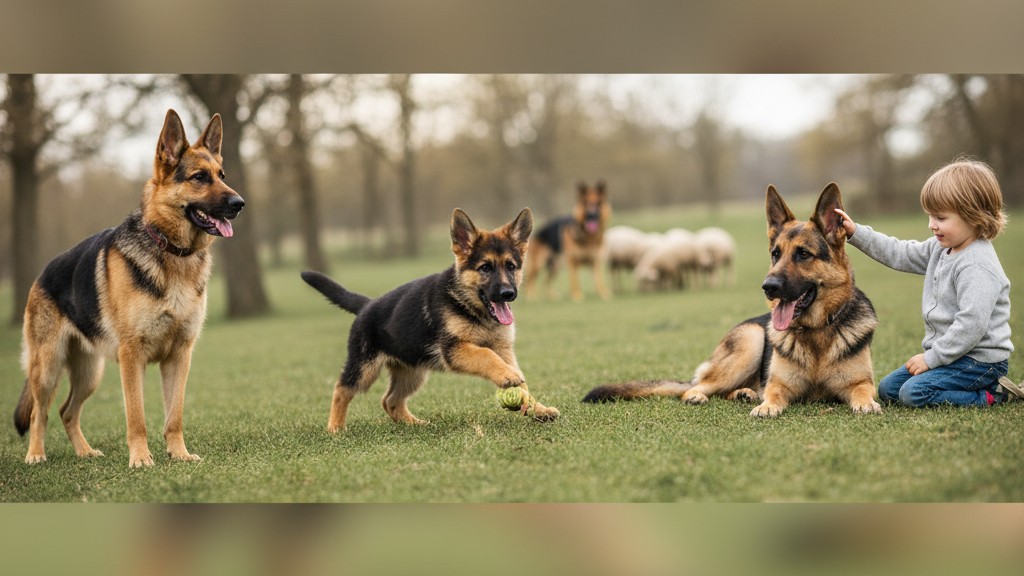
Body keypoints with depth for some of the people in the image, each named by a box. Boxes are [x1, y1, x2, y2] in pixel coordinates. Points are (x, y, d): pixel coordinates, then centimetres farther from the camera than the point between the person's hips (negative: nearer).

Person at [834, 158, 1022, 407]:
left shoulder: (976, 267, -23)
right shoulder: (940, 249, 7)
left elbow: (971, 325, -28)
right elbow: (900, 254, 17)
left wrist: (932, 358, -20)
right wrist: (855, 233, 8)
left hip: (981, 360, -10)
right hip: (948, 354, 10)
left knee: (914, 393, -25)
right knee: (888, 388, 12)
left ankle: (993, 395, -10)